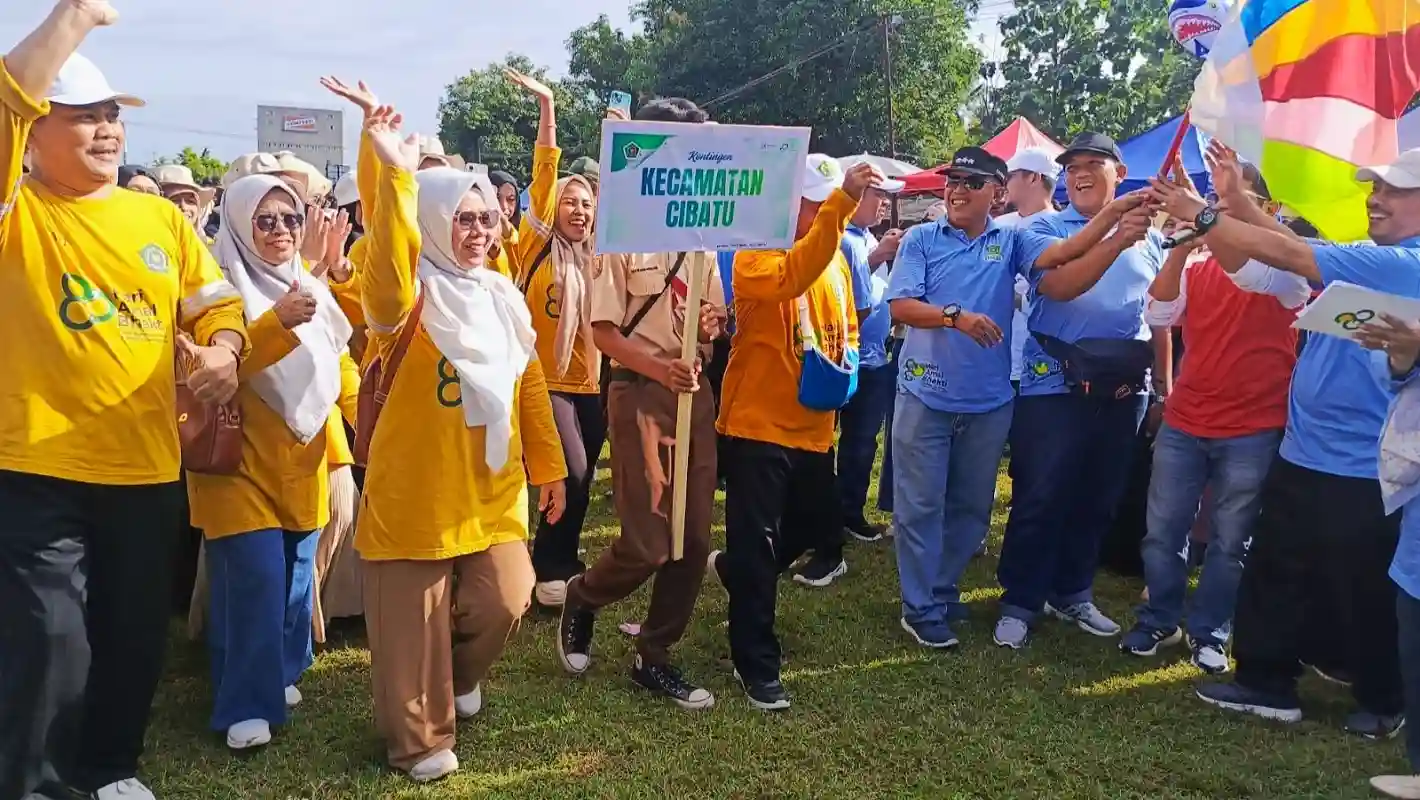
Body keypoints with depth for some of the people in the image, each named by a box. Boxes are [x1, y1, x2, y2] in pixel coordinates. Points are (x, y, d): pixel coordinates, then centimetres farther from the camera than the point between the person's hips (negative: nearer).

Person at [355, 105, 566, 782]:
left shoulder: (502, 294, 8)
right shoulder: (413, 292, -12)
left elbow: (529, 382, 13)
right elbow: (384, 290, -38)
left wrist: (548, 465, 14)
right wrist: (394, 176, -47)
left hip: (492, 486, 5)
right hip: (415, 487, -5)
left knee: (504, 601, 8)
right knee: (414, 618, 5)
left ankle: (459, 676, 40)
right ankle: (419, 738, 25)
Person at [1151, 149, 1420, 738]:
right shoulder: (1372, 263, 11)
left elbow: (1290, 254, -23)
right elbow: (1296, 249, 8)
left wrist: (1200, 214, -19)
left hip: (1359, 474, -9)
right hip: (1302, 455, 9)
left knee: (1363, 596, 9)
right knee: (1273, 577, 14)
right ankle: (1267, 684, 26)